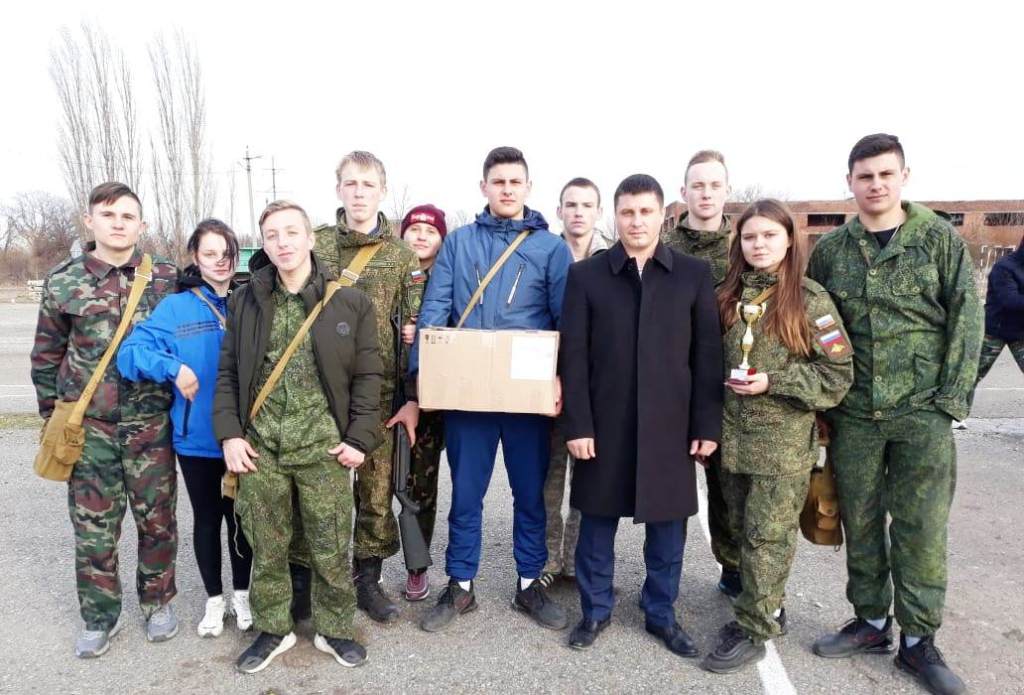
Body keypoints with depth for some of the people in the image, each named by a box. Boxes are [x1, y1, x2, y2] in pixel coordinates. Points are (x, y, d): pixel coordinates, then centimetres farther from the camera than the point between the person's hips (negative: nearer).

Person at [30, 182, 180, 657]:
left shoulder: (167, 278, -1)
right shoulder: (63, 283, 1)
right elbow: (46, 357, 10)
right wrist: (54, 417, 10)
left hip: (151, 423, 0)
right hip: (88, 426, 1)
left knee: (157, 519, 9)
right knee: (93, 527, 9)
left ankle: (157, 601, 30)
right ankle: (100, 617, 27)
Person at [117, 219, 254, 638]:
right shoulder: (176, 308, -5)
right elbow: (131, 351, -10)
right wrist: (173, 368, -26)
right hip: (196, 437, 0)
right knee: (207, 519, 16)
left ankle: (241, 595, 35)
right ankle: (214, 599, 34)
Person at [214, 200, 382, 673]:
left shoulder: (350, 302, 0)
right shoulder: (245, 302, 7)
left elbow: (367, 376, 0)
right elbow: (228, 373, 9)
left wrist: (360, 437, -6)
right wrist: (229, 433, -1)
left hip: (323, 447, -2)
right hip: (259, 447, 2)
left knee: (331, 549, 8)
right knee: (266, 549, 14)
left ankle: (334, 629, 29)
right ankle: (273, 629, 34)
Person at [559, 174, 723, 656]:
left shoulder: (694, 275, 4)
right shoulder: (585, 275, 2)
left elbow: (707, 355, 3)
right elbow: (573, 356, -2)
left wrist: (707, 424, -1)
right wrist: (577, 424, -8)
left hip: (669, 425, 1)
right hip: (604, 424, 0)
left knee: (667, 524, 11)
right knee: (598, 522, 10)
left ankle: (661, 613, 30)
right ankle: (596, 609, 30)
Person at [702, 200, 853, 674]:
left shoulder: (810, 299, -8)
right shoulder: (729, 295, 6)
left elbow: (838, 374, -8)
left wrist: (774, 382, -18)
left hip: (784, 443, -5)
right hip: (732, 436, 5)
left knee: (768, 536, 3)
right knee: (742, 531, 15)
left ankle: (753, 630, 16)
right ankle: (766, 608, 34)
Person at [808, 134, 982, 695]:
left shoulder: (940, 239, 0)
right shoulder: (829, 250, 4)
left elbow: (965, 321, -1)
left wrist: (951, 399, -7)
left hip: (923, 412, -2)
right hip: (854, 413, 2)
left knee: (922, 527, 4)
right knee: (860, 521, 11)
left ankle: (919, 642, 19)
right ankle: (871, 622, 28)